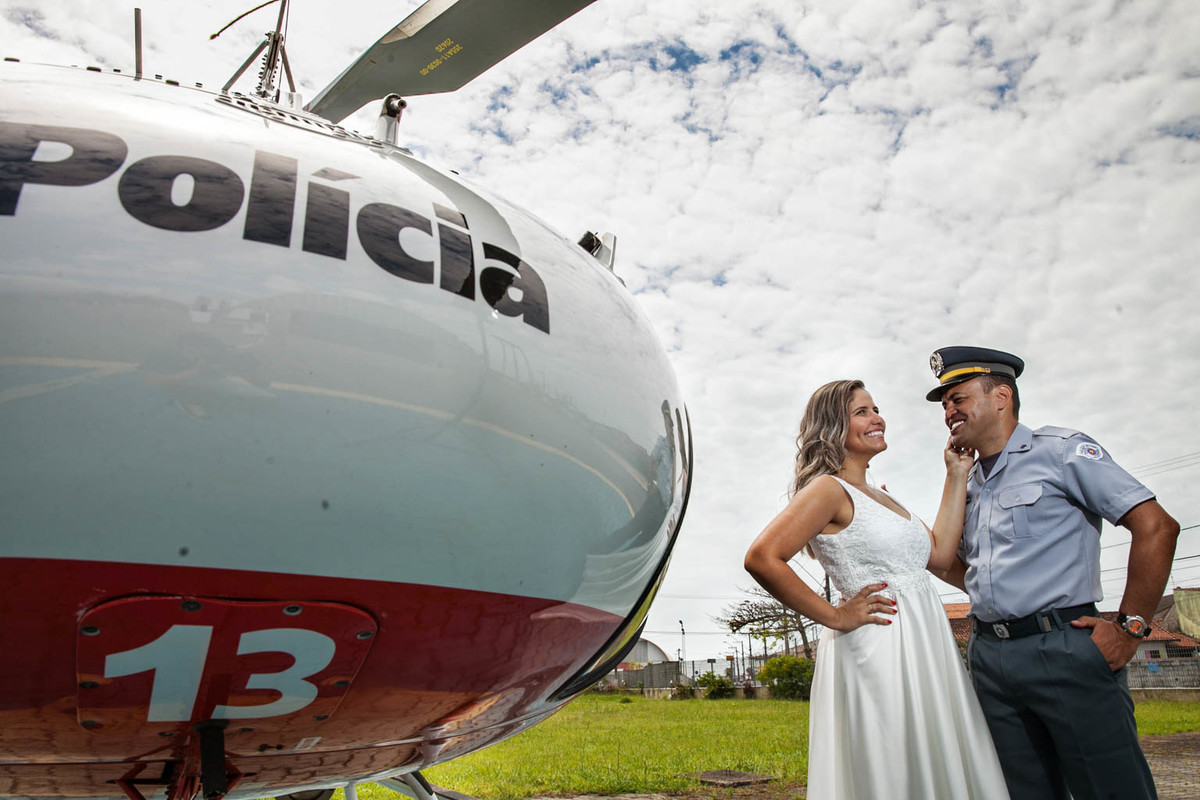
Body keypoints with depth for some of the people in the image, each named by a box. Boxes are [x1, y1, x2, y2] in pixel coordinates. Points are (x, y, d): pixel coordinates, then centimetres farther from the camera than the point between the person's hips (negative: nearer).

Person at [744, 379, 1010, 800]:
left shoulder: (877, 494, 18)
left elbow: (939, 553, 12)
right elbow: (762, 559, -23)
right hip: (881, 650, -9)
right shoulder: (829, 489, -10)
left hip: (924, 648, 9)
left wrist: (957, 476, 14)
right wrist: (835, 616, -15)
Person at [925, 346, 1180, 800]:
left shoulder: (1061, 450, -2)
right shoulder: (968, 484, 17)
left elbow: (1156, 526, -8)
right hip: (990, 657, 6)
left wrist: (1130, 627, -11)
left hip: (1063, 648, -6)